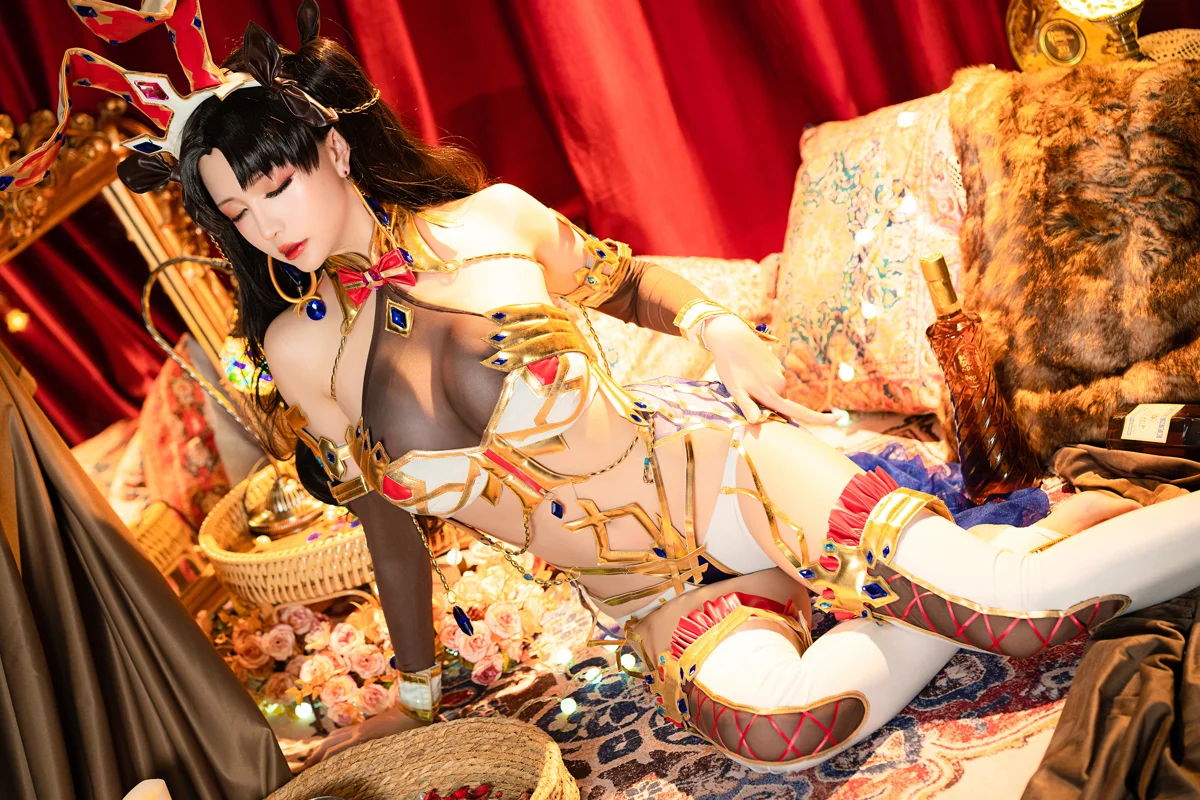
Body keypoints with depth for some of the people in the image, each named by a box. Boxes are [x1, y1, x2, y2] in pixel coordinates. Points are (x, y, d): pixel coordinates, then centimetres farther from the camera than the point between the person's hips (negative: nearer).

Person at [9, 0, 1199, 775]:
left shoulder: (492, 220, -6)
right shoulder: (300, 348, 0)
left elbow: (627, 280, 13)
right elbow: (389, 526, 11)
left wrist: (714, 324, -8)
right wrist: (415, 694, 19)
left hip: (716, 472, -2)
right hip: (646, 599, 2)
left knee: (996, 593, -27)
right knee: (762, 717, -31)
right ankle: (959, 602, -7)